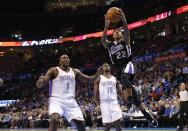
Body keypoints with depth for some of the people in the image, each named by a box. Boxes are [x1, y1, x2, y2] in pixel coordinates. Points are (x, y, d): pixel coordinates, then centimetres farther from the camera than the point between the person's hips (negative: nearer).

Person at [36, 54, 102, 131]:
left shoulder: (75, 72, 13)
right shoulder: (53, 71, -1)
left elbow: (89, 79, 18)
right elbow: (39, 85, -9)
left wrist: (97, 74, -2)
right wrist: (41, 81, -34)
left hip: (70, 101, 5)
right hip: (56, 100, -4)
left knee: (81, 124, -1)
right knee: (55, 119, -32)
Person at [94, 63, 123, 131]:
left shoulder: (114, 79, 17)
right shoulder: (99, 78, 8)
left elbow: (121, 91, 13)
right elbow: (96, 93, 3)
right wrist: (98, 104, -6)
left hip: (114, 102, 3)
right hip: (104, 102, -3)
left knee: (117, 123, -7)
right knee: (108, 124, -9)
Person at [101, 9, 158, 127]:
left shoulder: (125, 41, 11)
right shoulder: (109, 45, 17)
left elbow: (127, 33, -11)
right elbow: (103, 40, -7)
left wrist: (124, 21, -32)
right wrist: (106, 27, -23)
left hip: (127, 65, -3)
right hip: (118, 69, 3)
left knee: (124, 76, -38)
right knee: (129, 88, -2)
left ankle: (130, 99, -42)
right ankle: (146, 113, 2)